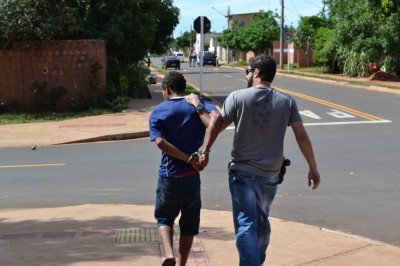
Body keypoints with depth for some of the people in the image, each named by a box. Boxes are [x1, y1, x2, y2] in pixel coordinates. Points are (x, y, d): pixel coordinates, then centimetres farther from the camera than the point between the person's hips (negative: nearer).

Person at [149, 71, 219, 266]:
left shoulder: (157, 112, -1)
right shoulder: (197, 105, 1)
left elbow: (160, 142, -16)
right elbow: (216, 119, -22)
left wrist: (189, 159, -15)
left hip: (168, 176, -1)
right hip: (191, 176, 1)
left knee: (164, 218, 16)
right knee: (189, 223, 15)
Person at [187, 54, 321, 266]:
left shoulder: (238, 97, -9)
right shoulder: (287, 102, -2)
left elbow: (216, 125, -5)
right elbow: (302, 136, -3)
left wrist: (205, 151, 5)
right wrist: (313, 168, 3)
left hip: (243, 173, -4)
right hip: (270, 175, 4)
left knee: (246, 224, -4)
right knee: (262, 221, 22)